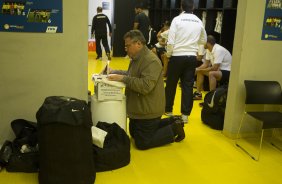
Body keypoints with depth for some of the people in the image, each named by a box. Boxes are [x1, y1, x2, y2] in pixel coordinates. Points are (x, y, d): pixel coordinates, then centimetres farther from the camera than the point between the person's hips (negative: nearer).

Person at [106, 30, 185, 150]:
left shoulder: (151, 60, -25)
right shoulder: (136, 58, 7)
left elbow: (145, 86, -34)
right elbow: (132, 75, 20)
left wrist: (123, 79, -31)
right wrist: (115, 72, 6)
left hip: (148, 111, -10)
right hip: (139, 108, 10)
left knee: (142, 143, -2)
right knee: (134, 134, 25)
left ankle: (174, 129, 10)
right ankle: (171, 122, 24)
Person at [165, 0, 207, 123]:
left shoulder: (177, 19, -7)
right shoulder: (199, 21, 5)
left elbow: (171, 41, -10)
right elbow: (203, 40, 17)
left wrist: (168, 54, 4)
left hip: (177, 56, -3)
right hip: (192, 57, 3)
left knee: (171, 84, 12)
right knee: (188, 85, 7)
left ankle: (168, 110, 25)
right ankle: (185, 114, 9)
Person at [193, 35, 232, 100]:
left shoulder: (218, 50, -26)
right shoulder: (209, 49, 1)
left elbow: (215, 68, -28)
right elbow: (206, 64, 8)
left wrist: (200, 70, -21)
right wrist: (197, 69, -10)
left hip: (227, 72, -10)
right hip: (218, 70, 10)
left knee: (211, 73, -36)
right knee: (199, 71, 9)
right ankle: (198, 93, 11)